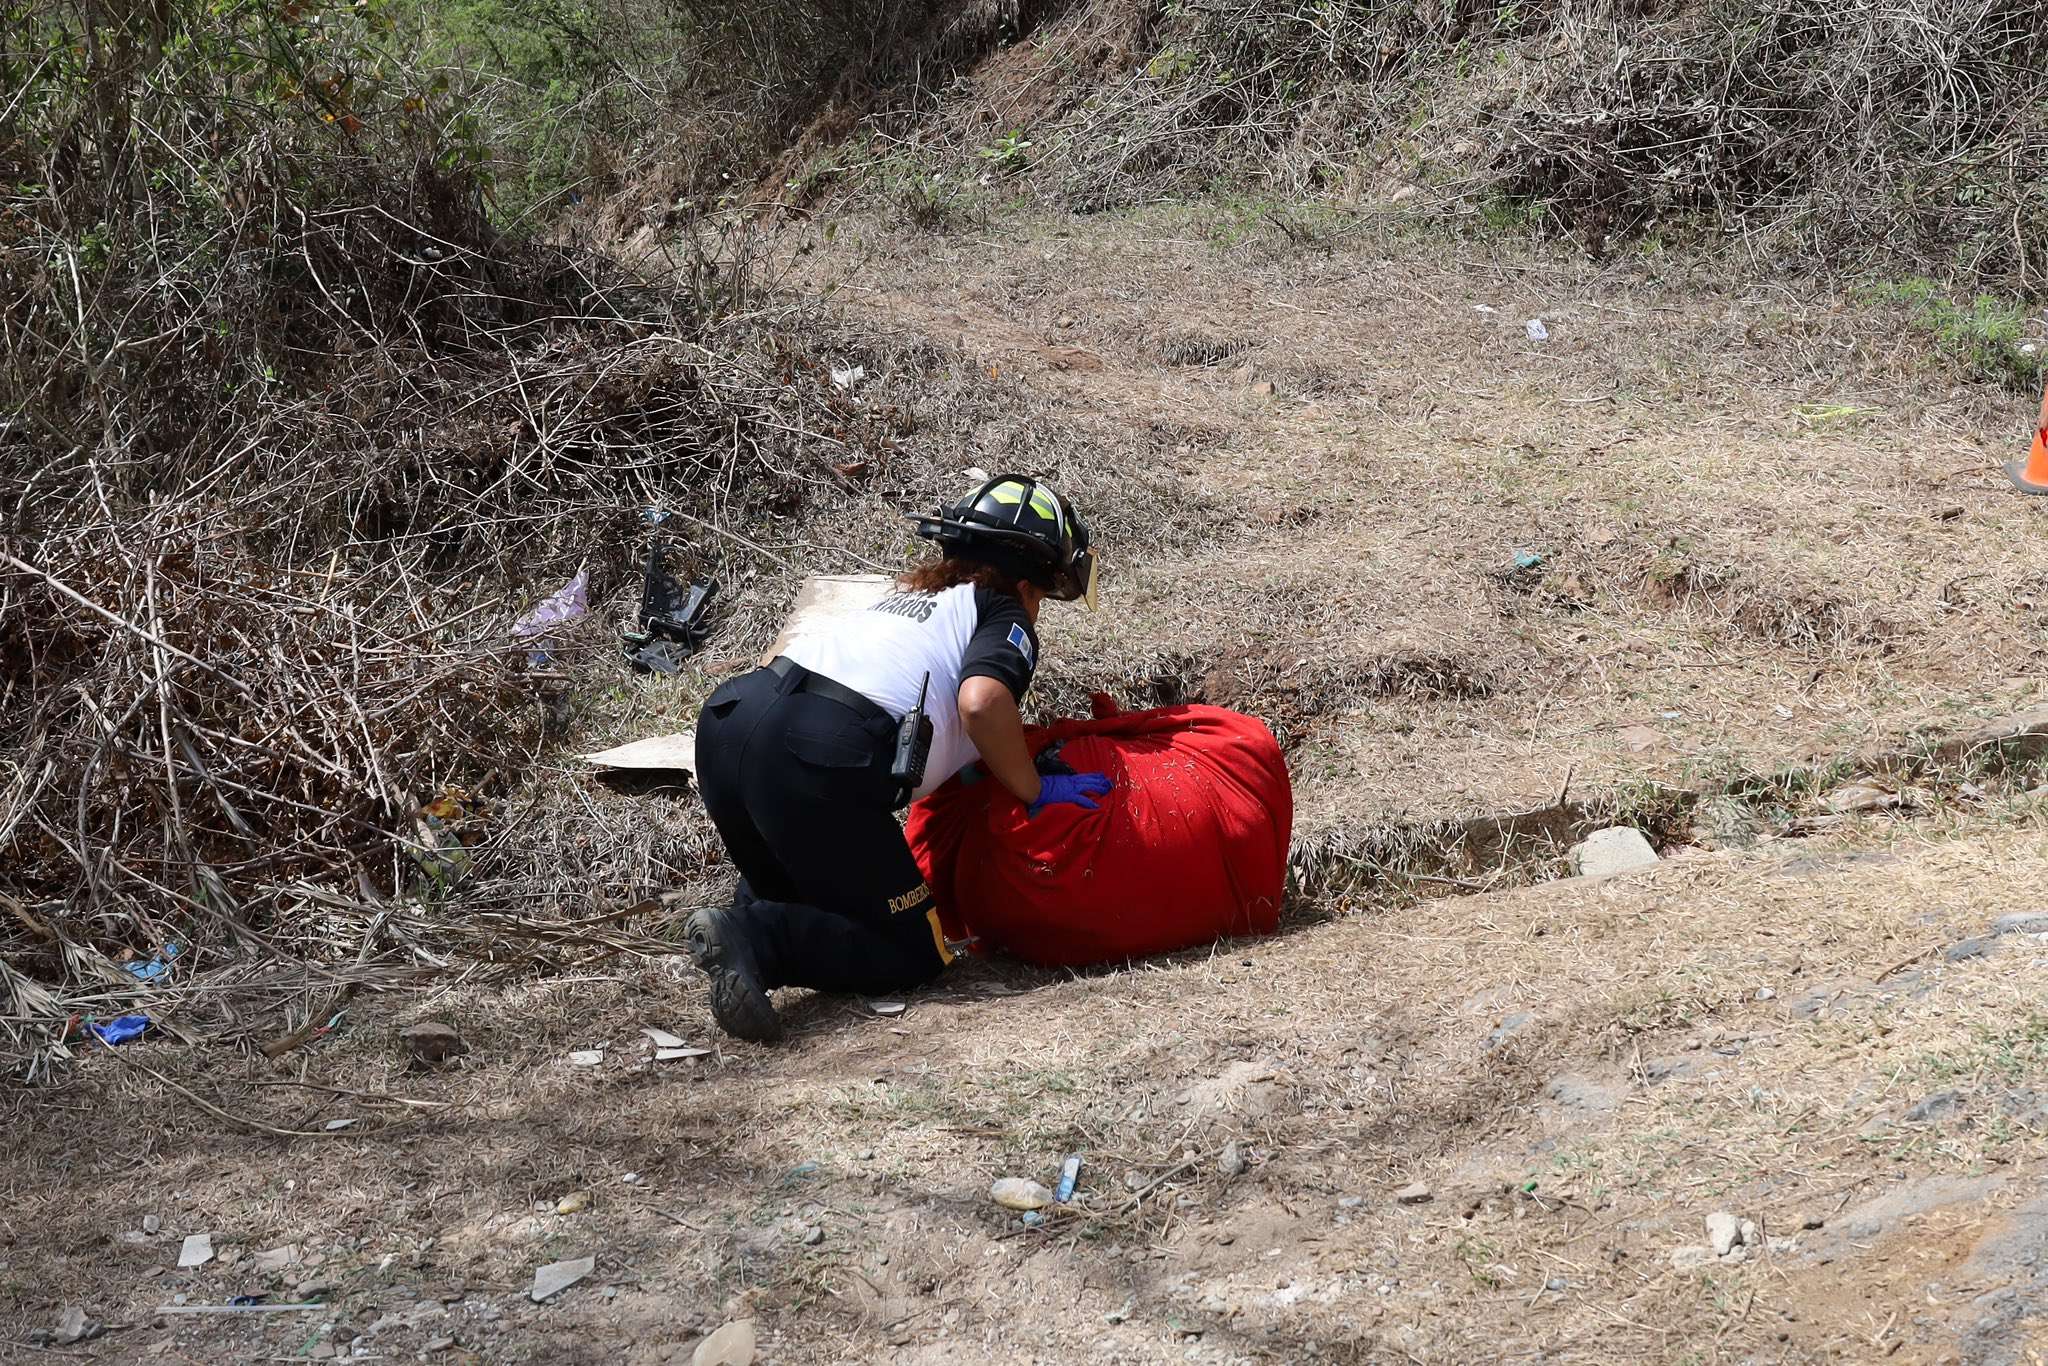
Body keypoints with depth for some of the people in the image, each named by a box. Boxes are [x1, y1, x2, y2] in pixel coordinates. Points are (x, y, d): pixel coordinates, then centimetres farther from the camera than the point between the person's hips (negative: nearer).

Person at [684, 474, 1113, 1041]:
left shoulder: (909, 594, 34)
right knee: (913, 954, 5)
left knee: (804, 904, 32)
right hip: (819, 755, -8)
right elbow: (980, 701, -9)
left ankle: (751, 916, 0)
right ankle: (756, 938, -15)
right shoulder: (1006, 617, 12)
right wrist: (1034, 790, 4)